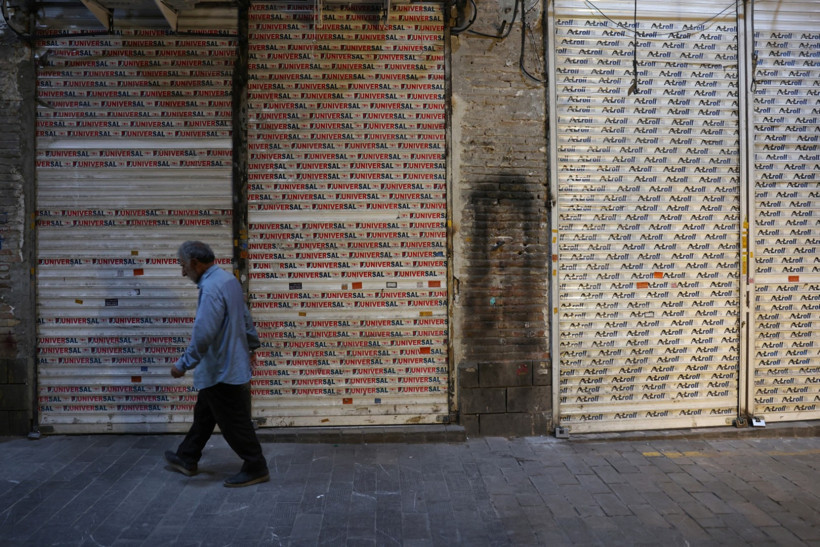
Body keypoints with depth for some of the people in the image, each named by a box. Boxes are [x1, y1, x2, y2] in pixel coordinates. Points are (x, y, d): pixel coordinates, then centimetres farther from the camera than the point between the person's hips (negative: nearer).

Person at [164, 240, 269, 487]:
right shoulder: (228, 279, 7)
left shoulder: (211, 288, -25)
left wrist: (183, 364, -21)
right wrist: (252, 344, 28)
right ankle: (187, 459, 37)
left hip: (222, 371, -10)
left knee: (234, 423, 3)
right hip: (227, 365, 10)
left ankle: (256, 468, 16)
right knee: (204, 414, 22)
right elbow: (245, 318, 17)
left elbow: (203, 335, -30)